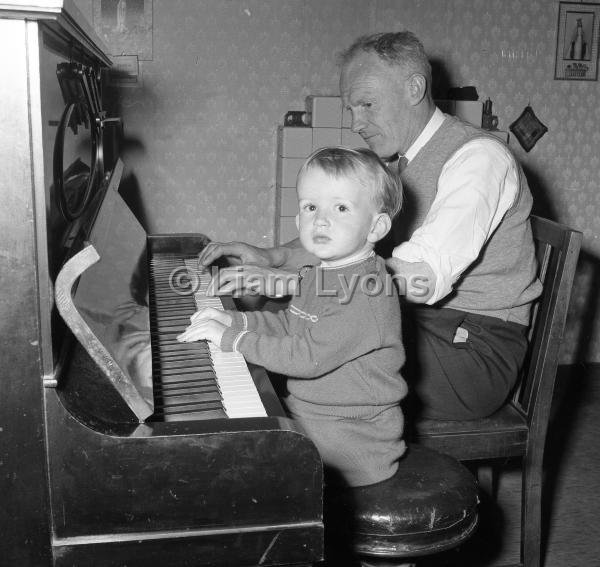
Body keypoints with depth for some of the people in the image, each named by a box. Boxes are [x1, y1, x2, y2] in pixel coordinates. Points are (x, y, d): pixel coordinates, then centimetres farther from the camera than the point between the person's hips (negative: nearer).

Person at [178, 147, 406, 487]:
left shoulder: (368, 293, -26)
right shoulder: (320, 274, 6)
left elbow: (307, 358, -29)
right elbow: (289, 325, 20)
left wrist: (230, 338, -23)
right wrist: (233, 320, 6)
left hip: (353, 442, -9)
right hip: (307, 414, 9)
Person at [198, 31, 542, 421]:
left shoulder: (479, 156, -18)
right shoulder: (397, 163, 13)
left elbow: (425, 276, -32)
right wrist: (272, 257, -5)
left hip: (473, 350, -8)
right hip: (416, 326, 8)